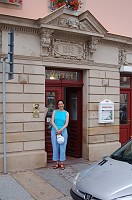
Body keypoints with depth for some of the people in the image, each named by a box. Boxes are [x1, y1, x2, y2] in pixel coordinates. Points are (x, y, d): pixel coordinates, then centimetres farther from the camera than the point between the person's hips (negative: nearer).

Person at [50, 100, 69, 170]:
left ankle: (62, 162, 12)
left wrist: (60, 130, -13)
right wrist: (57, 129, -13)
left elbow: (66, 124, -3)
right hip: (54, 130, 0)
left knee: (62, 147, 1)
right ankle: (57, 162, 15)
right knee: (55, 146, 4)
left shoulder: (66, 113, 4)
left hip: (63, 131, 0)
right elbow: (52, 121, -3)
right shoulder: (55, 111, 4)